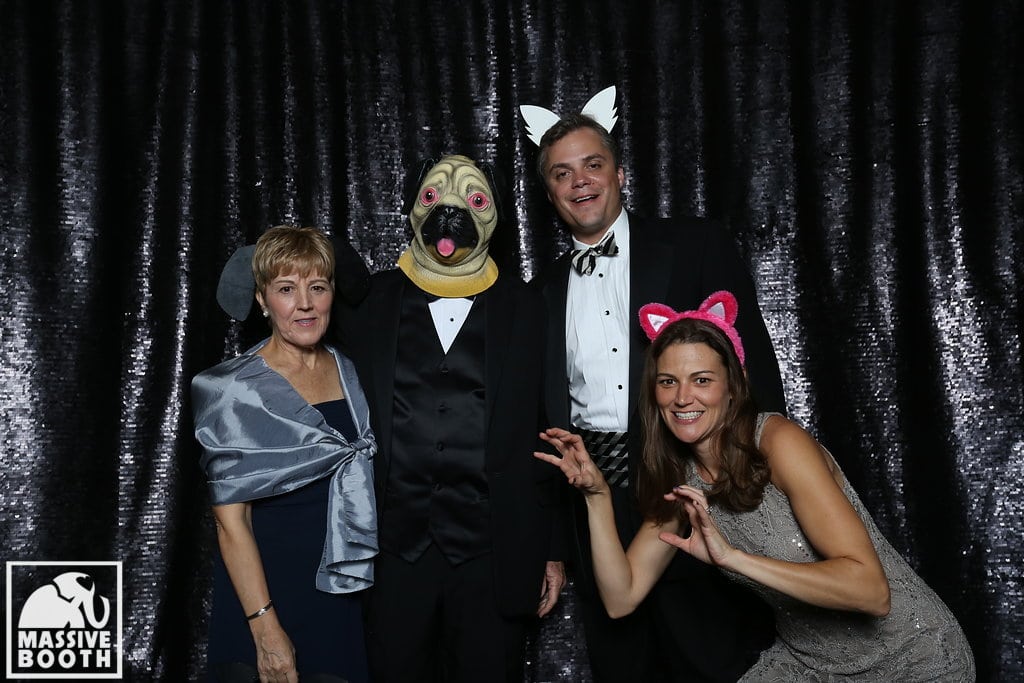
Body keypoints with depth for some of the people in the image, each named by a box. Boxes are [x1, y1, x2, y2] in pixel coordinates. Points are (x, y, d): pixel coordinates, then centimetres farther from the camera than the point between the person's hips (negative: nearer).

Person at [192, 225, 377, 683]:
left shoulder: (351, 372, 3)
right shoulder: (234, 390, -12)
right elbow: (231, 520, -13)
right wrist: (265, 626, -17)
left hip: (343, 589, 5)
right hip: (265, 585, -4)